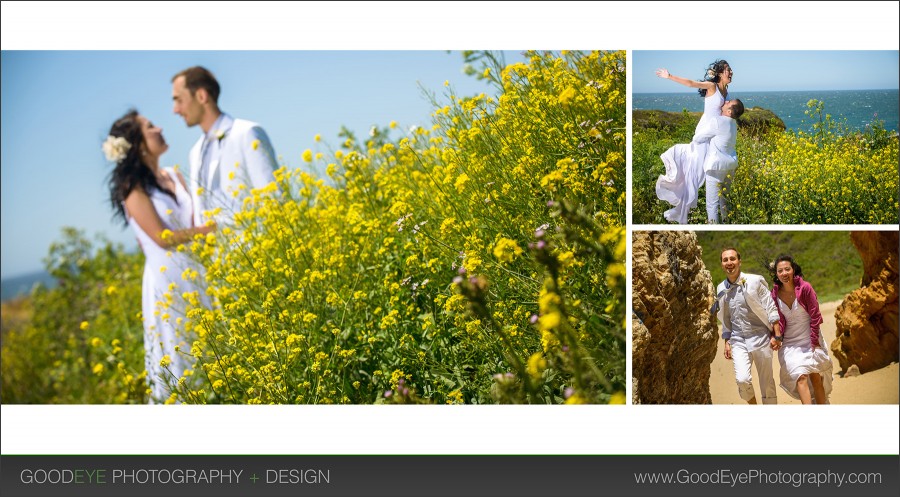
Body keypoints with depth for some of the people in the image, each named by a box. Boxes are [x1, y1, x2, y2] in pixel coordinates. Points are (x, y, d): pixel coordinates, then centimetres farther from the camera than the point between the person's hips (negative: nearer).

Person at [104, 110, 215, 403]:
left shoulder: (173, 176, 11)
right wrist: (211, 229, -15)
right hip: (168, 283, -6)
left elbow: (195, 222, 9)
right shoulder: (133, 188, -8)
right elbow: (163, 237, -16)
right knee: (179, 362, 0)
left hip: (196, 277, 6)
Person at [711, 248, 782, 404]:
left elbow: (771, 309, -4)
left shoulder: (754, 281, -5)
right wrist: (727, 343, 14)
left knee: (767, 382, 5)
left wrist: (777, 335, -9)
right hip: (738, 341, 2)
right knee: (742, 380, -15)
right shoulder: (721, 289, 7)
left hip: (760, 338, -2)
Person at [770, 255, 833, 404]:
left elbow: (815, 316, -8)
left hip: (810, 339, -1)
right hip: (790, 343, 1)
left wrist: (814, 342, -9)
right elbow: (779, 320, 3)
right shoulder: (775, 294, -4)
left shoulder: (805, 288, -12)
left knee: (816, 377, 3)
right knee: (801, 377, -14)